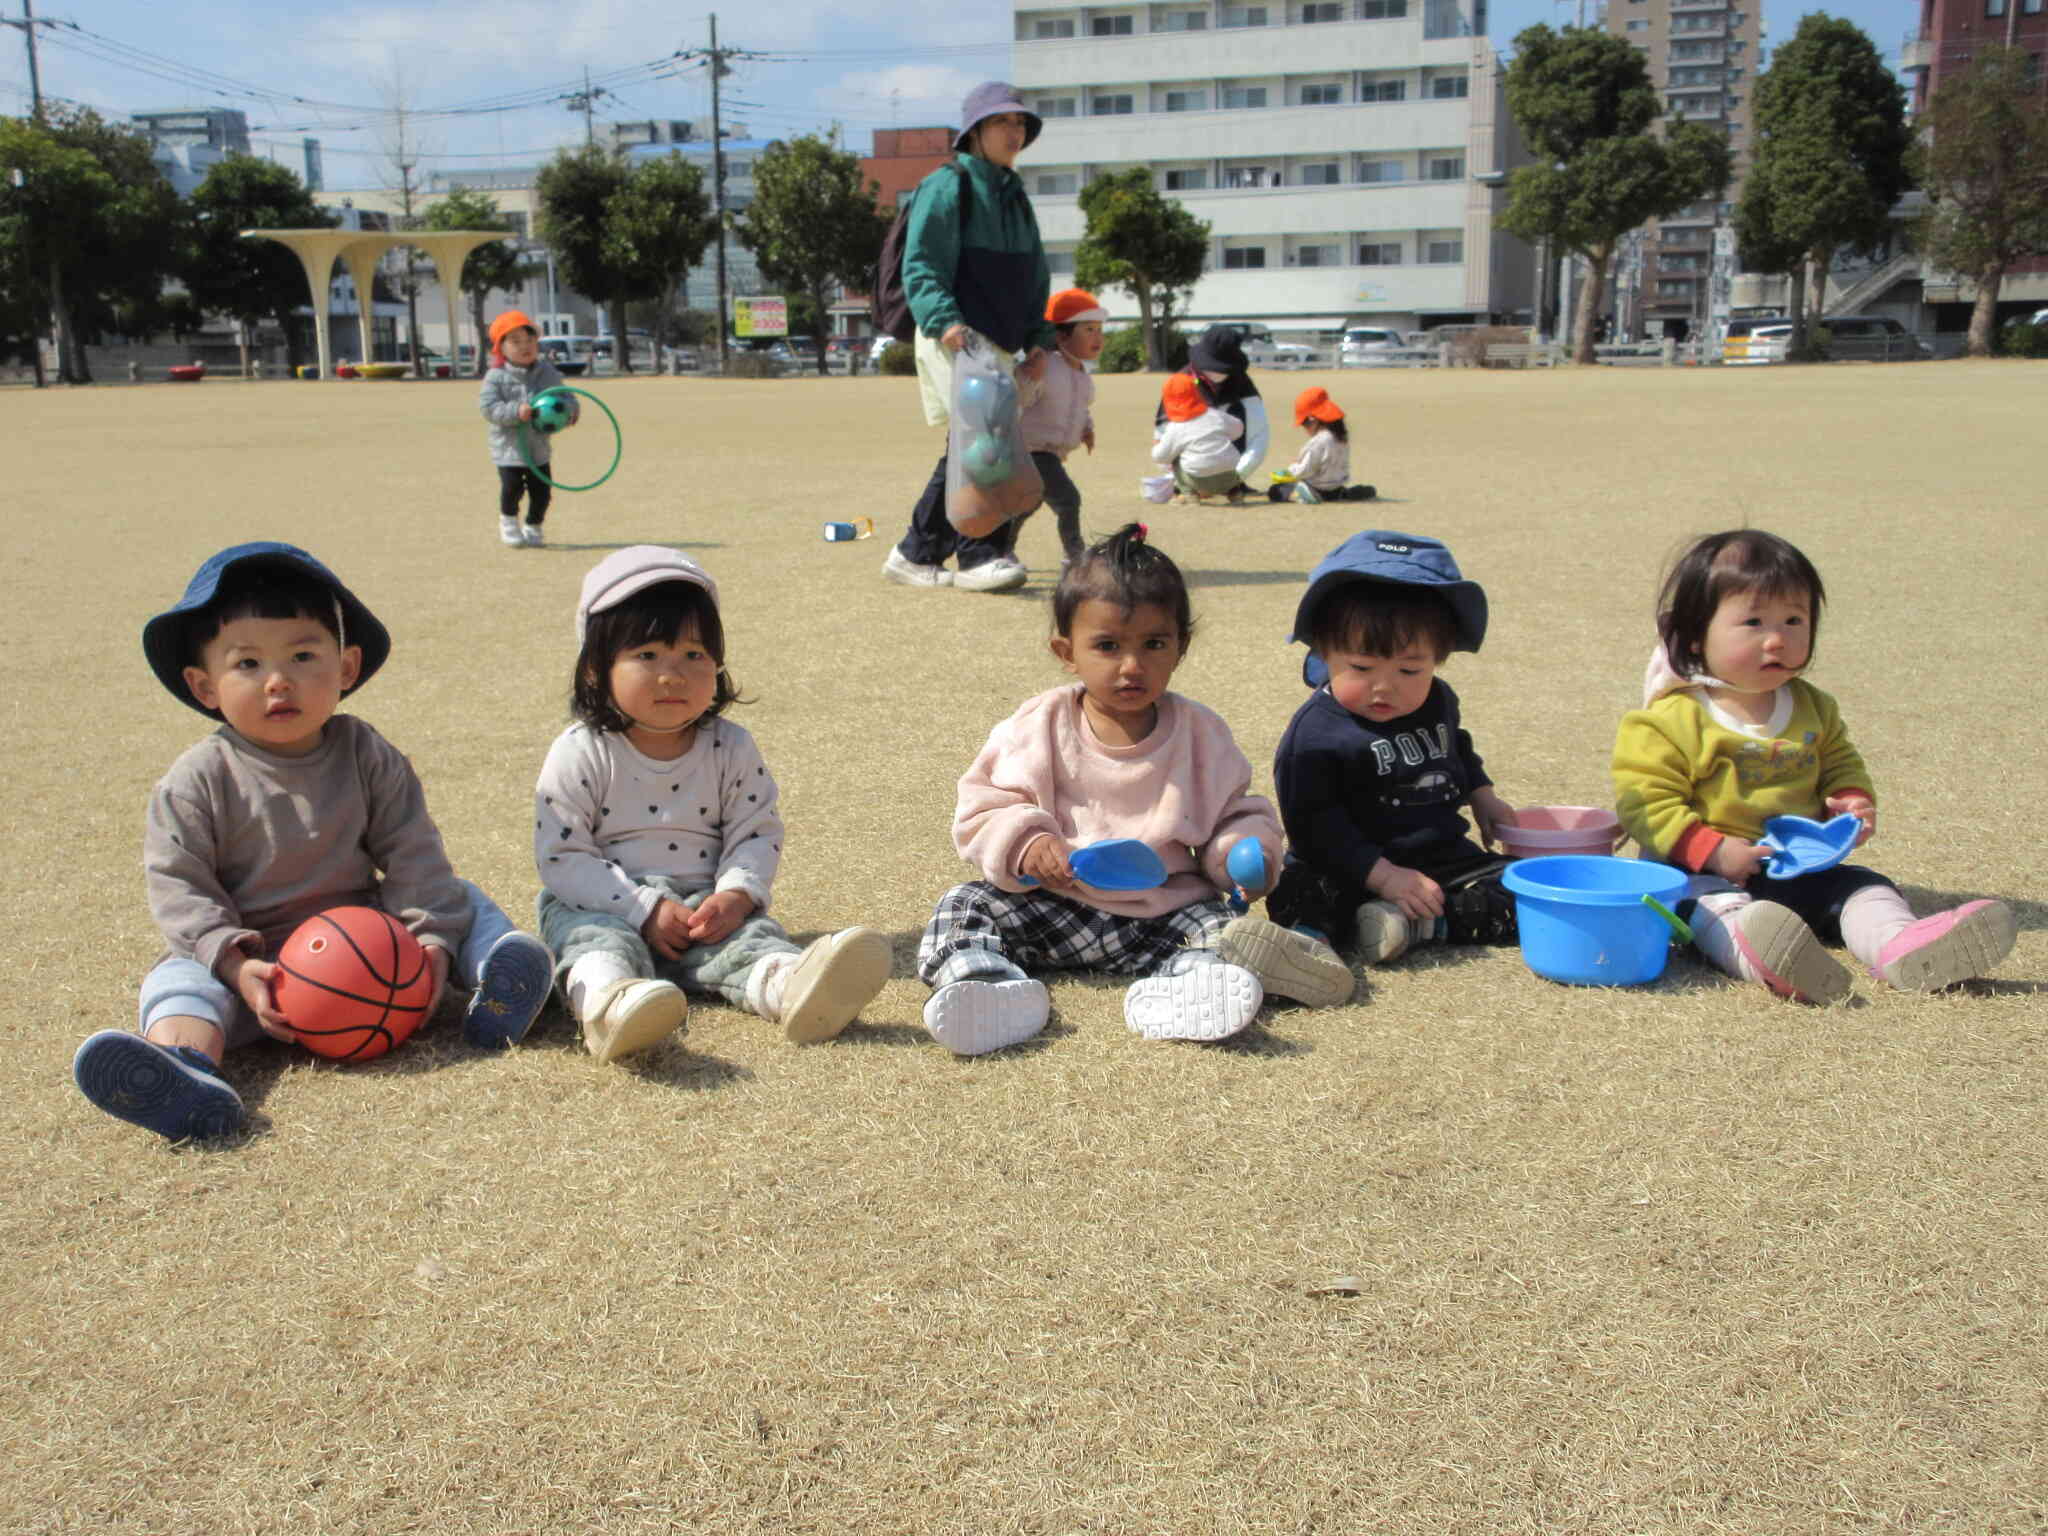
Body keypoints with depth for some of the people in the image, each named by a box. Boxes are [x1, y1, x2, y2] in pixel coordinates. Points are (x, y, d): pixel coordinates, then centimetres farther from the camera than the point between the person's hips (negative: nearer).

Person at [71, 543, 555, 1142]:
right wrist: (235, 963, -24)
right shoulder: (197, 782, -7)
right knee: (179, 980, -28)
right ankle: (185, 1060, -59)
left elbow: (413, 858, -3)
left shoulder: (368, 757, -1)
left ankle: (497, 976, -32)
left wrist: (432, 936, -17)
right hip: (256, 957, -2)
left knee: (461, 899, -5)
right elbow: (179, 886, -10)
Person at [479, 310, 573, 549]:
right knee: (512, 487, -9)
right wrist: (516, 411, -29)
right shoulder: (496, 377, -9)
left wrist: (569, 409, -12)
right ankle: (508, 521, 20)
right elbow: (488, 407, -16)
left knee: (542, 491, 5)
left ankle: (533, 526, 28)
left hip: (539, 447, 4)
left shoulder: (548, 373, 3)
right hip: (509, 447, -4)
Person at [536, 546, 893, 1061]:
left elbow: (758, 834, 2)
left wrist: (736, 894, -19)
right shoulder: (579, 755, -5)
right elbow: (561, 855, -8)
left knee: (748, 933, -27)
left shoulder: (731, 749, 3)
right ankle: (609, 1001, -66)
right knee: (593, 936, -32)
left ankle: (790, 986, -60)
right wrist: (643, 908, -19)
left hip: (705, 906, 2)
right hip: (604, 904, -1)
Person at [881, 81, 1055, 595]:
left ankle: (916, 554, 16)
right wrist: (943, 320, -27)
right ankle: (980, 555, -18)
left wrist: (1039, 339, 14)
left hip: (999, 345, 9)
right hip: (955, 340, -8)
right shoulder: (947, 186, -3)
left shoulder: (1015, 195, 23)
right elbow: (920, 266, -11)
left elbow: (1034, 277, 26)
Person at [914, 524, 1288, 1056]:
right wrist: (1024, 843, -19)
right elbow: (983, 807, 1)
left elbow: (1236, 812, 13)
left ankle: (1170, 993, -53)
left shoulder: (1200, 734, 4)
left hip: (1164, 908, 0)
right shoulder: (1039, 729, -1)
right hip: (1053, 907, 0)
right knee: (964, 906, -18)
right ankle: (989, 987, -46)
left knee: (1224, 928, -25)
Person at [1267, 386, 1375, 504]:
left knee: (1275, 491, -7)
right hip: (1335, 490, 8)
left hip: (1318, 492, -8)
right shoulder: (1343, 438, 3)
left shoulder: (1317, 443, -24)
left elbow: (1304, 471, -23)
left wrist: (1292, 468, 1)